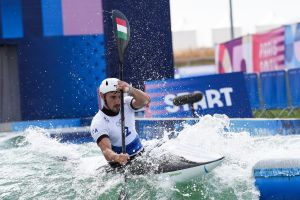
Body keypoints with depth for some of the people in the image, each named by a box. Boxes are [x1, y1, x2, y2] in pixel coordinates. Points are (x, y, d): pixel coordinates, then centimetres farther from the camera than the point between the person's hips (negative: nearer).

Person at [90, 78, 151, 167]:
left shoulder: (126, 104, -5)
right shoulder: (98, 123, -18)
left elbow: (145, 100, -26)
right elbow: (106, 150, -30)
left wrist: (130, 90, -47)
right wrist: (116, 157, -55)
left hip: (140, 155, 4)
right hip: (121, 163, -4)